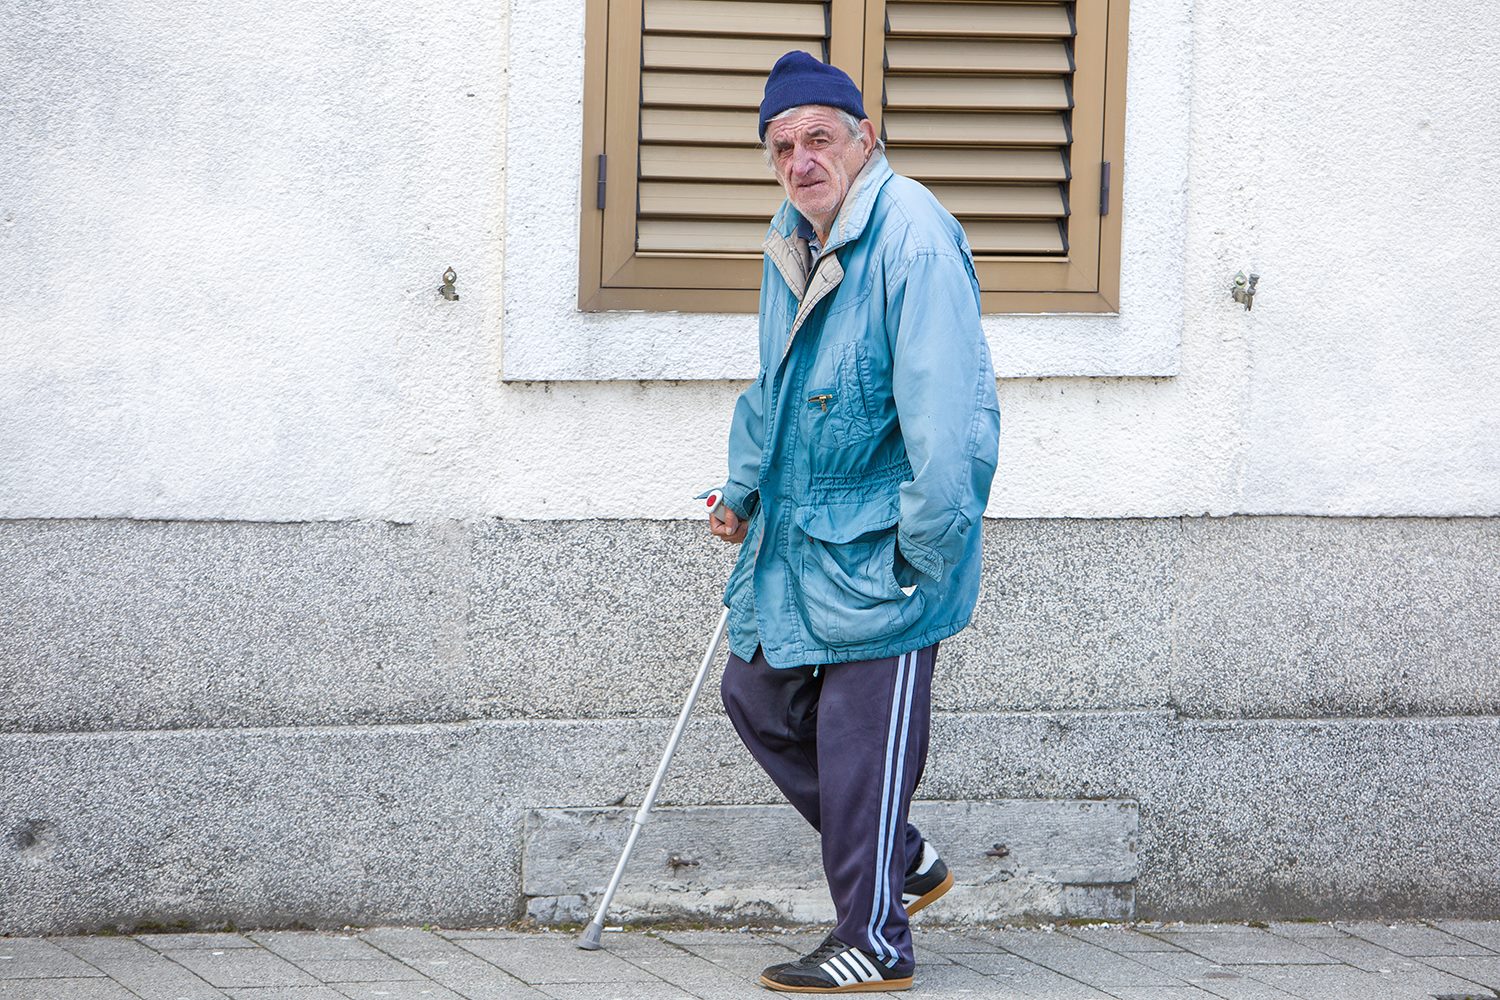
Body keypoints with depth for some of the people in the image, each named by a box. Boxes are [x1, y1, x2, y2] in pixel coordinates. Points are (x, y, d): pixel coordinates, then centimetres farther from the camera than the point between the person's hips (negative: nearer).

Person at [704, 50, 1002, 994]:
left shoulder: (912, 235, -20)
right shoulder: (790, 242, 10)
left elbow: (947, 411, -23)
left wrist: (926, 551, -22)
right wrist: (744, 492, 31)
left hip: (881, 548, -10)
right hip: (796, 537, 10)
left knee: (862, 736, -4)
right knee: (759, 696, 16)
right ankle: (905, 861, 29)